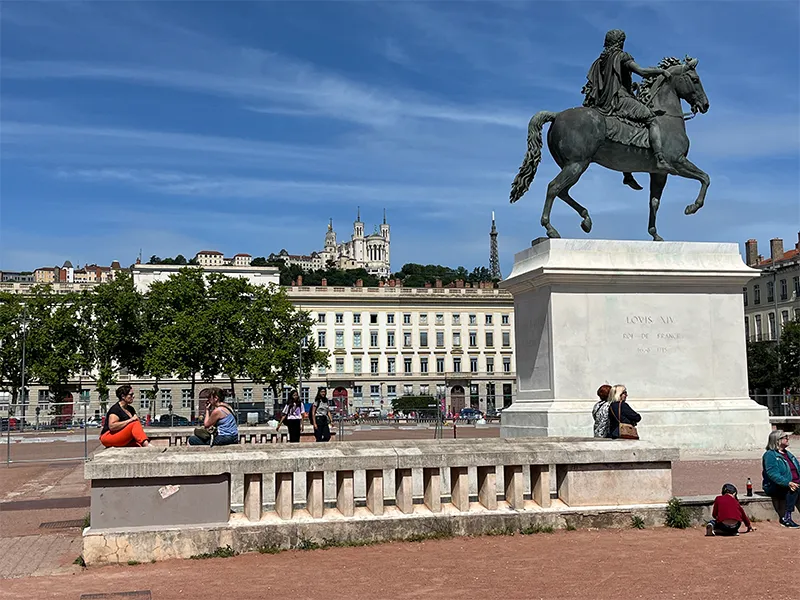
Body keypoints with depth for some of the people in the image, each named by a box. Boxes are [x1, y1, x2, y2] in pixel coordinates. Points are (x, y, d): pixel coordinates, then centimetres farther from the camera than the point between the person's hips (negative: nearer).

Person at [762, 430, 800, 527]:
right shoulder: (770, 455, -4)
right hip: (775, 488, -7)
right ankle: (786, 518, -28)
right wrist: (788, 483, -28)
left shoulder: (788, 454, 22)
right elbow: (773, 474, -17)